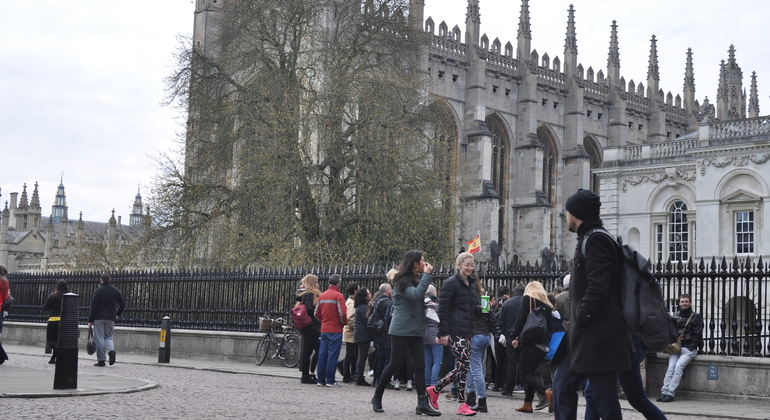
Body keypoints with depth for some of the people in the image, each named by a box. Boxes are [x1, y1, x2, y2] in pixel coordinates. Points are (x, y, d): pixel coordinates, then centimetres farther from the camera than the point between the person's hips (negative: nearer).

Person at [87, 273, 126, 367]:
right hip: (110, 318, 4)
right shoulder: (116, 291, 6)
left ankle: (101, 360, -1)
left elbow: (93, 306, -8)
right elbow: (123, 304, 7)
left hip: (99, 318, -4)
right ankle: (111, 350, -15)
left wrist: (90, 320, -5)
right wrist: (118, 314, 21)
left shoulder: (98, 291, -6)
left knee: (99, 338, 0)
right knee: (108, 336, 15)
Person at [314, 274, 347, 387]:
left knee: (322, 355, 9)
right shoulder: (338, 295, -11)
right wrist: (345, 322, 2)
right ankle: (330, 381, -3)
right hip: (335, 330, -6)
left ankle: (321, 380, 12)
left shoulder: (322, 295, 9)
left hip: (324, 329, 6)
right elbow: (342, 313, -15)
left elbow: (317, 313, 11)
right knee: (333, 355, -3)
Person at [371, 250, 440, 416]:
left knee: (420, 365, -1)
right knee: (395, 363, -3)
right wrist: (426, 275, -20)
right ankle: (377, 397, 13)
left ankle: (422, 403, -4)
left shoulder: (417, 279, 16)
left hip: (415, 330, 8)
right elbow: (415, 295, -25)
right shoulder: (402, 280, -10)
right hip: (401, 329, -8)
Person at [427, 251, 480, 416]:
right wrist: (444, 333, -16)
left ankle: (434, 389, 23)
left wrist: (480, 308, 2)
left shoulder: (471, 283, 17)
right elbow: (443, 309, -11)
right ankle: (462, 405, -4)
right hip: (455, 332, -9)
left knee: (461, 366, 8)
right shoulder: (451, 283, -8)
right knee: (464, 364, -11)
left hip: (467, 331, 9)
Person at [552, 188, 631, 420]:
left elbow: (598, 286, -23)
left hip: (598, 336, -10)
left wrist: (582, 316, -18)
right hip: (583, 335, 10)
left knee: (604, 397, -5)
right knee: (563, 385, 11)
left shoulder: (596, 240, -11)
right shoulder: (588, 239, 19)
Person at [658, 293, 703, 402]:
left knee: (678, 366, -21)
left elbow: (697, 334, -1)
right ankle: (664, 392, -20)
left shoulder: (696, 317, 4)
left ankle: (670, 393, -23)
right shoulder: (676, 316, 15)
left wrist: (690, 348, -10)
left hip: (689, 349, -4)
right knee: (671, 367, -16)